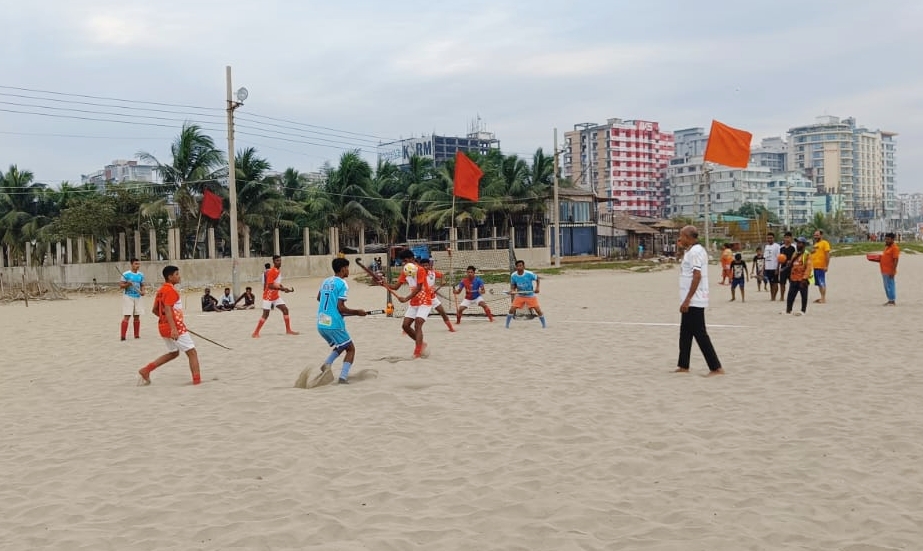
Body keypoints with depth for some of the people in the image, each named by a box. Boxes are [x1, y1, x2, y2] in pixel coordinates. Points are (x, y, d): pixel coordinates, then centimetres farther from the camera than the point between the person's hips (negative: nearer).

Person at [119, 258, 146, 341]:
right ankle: (122, 336, -11)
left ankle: (137, 335, 17)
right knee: (126, 316, -11)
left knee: (137, 316, 8)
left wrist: (143, 291, -5)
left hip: (137, 297, 5)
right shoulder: (126, 274, -7)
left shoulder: (141, 275, 8)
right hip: (128, 296, -5)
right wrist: (127, 284, -24)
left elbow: (143, 285, 16)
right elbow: (120, 285, -5)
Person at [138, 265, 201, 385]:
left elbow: (154, 310, 19)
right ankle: (197, 380, -6)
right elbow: (167, 310, -25)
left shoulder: (160, 290, 13)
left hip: (163, 325, 9)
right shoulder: (171, 290, -14)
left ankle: (146, 370, 15)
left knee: (173, 353, 22)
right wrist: (173, 328, -32)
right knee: (192, 352, -3)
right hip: (175, 327, -9)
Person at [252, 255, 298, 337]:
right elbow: (270, 285, -26)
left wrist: (284, 288, 1)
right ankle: (256, 333, -2)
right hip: (268, 296, -8)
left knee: (285, 309, 3)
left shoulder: (279, 270, 8)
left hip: (276, 296, 8)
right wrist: (283, 288, -28)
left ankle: (288, 330, 9)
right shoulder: (271, 271, -19)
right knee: (265, 314, -8)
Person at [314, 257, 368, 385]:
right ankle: (343, 377, -4)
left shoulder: (326, 281, 11)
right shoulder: (342, 284, -11)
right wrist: (357, 312, -5)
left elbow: (319, 298, 29)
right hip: (334, 325, -7)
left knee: (340, 346, 26)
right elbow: (341, 308, -16)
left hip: (321, 324, 7)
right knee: (351, 349, 9)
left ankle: (327, 364, 4)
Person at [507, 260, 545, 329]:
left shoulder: (529, 274, -21)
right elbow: (513, 285, 2)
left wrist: (537, 288, -19)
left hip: (530, 295, -2)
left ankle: (544, 325, 13)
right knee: (512, 309, -9)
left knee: (538, 310, -7)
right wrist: (512, 290, -19)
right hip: (519, 295, 2)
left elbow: (538, 279, -6)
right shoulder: (513, 275, -13)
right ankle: (507, 325, 7)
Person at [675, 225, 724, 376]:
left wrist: (687, 299, -24)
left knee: (699, 333, -8)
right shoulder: (692, 251, 15)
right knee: (685, 333, 15)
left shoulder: (695, 252, -16)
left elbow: (697, 276, -23)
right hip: (691, 301, 11)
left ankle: (716, 368, -6)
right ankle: (683, 366, 23)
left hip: (694, 301, -11)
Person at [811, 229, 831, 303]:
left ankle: (823, 298, -7)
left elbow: (827, 255, -13)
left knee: (822, 282, -8)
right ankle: (822, 298, 16)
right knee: (818, 283, 11)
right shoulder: (815, 244, 19)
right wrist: (811, 264, 22)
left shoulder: (824, 243, -7)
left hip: (821, 267, -9)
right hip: (815, 266, 9)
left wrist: (826, 266, -19)